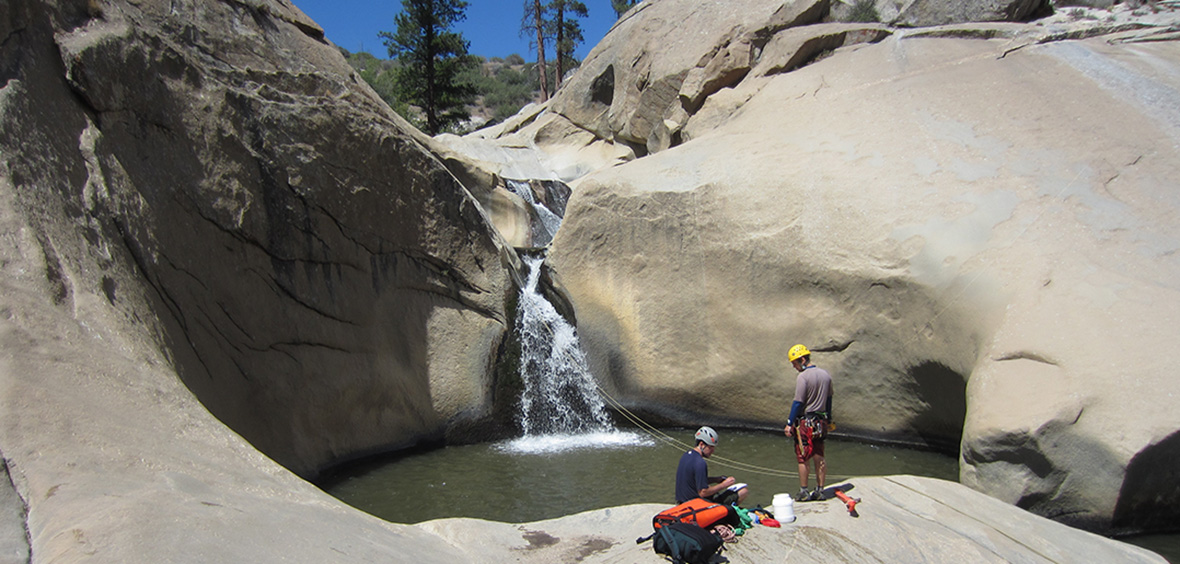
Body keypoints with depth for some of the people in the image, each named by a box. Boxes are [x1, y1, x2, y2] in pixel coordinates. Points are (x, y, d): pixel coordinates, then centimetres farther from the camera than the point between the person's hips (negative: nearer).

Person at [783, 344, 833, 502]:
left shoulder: (803, 377, -17)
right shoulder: (825, 374, 6)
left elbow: (798, 403, -17)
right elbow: (829, 399, 14)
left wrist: (790, 423, -11)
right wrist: (828, 420, 23)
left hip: (805, 422, -7)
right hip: (821, 422, 7)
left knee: (802, 458, 3)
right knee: (819, 457, 13)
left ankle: (803, 492, 8)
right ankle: (819, 491, 17)